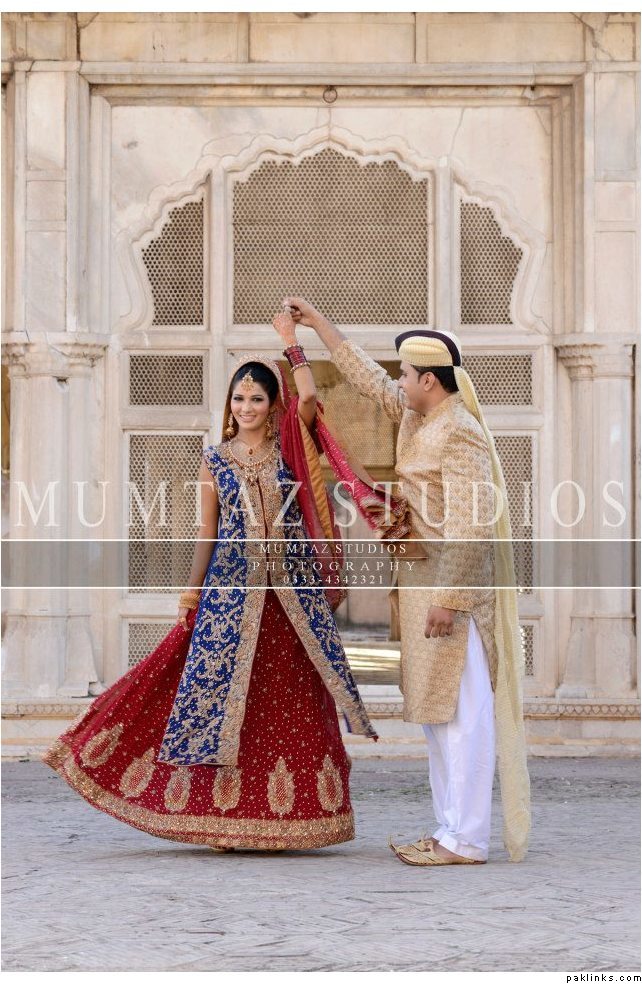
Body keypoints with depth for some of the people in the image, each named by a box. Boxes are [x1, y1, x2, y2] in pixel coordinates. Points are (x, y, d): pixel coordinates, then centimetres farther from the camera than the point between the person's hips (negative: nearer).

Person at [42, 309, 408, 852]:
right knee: (226, 690, -3)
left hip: (291, 591, 0)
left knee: (289, 697, 1)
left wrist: (291, 340, -5)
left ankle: (288, 811, 7)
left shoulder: (290, 445, 5)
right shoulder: (216, 459, 7)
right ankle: (229, 813, 4)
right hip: (232, 587, 0)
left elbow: (310, 398, -12)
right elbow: (207, 530, 8)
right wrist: (192, 591, 5)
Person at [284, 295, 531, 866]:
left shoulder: (459, 434, -16)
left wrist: (449, 599, -25)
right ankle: (452, 830, 18)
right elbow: (368, 379, 27)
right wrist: (318, 323, 29)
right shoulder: (417, 416, 11)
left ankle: (467, 841, -4)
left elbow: (472, 527, -22)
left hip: (454, 584, -10)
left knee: (461, 712, -7)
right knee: (438, 712, 12)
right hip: (423, 582, 10)